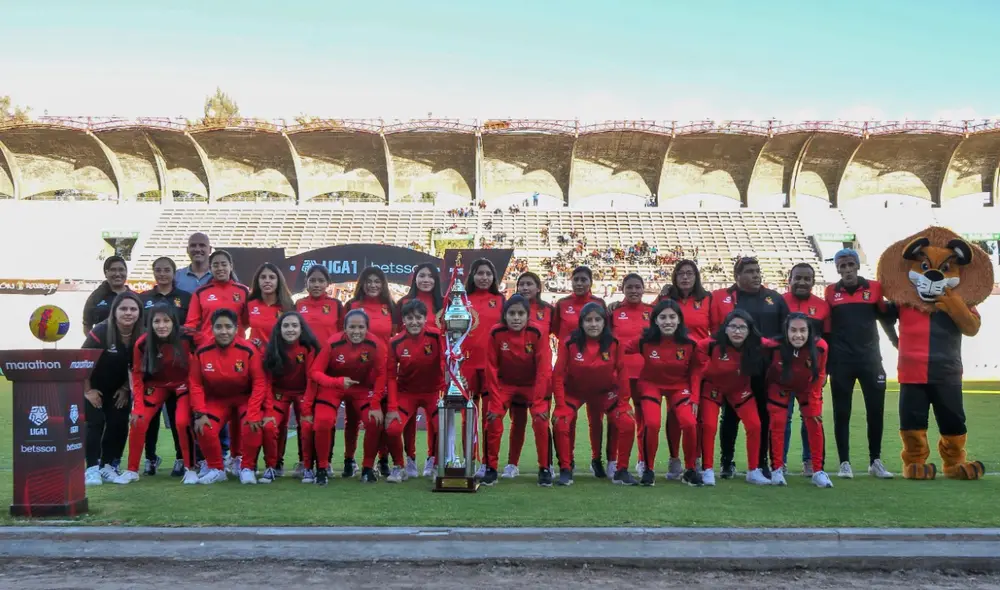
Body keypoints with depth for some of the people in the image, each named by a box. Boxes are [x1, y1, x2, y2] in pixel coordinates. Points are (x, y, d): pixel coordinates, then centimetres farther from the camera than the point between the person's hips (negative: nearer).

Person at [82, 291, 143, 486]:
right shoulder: (100, 332, -28)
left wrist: (126, 389, -2)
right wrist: (87, 391, -16)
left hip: (118, 388, 4)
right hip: (92, 386, -4)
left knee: (119, 424, -4)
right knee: (95, 422, -15)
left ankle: (108, 466, 7)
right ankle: (92, 468, -12)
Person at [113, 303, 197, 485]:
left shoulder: (186, 339, -26)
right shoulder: (142, 343, -19)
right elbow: (137, 376, -9)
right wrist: (137, 407, -14)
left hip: (182, 385, -2)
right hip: (157, 385, 2)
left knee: (183, 422, -20)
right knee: (138, 421, -11)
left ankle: (190, 469, 0)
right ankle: (132, 471, 6)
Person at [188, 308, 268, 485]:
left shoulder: (249, 350, -20)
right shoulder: (202, 352, -14)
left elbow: (259, 383, -16)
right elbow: (195, 384, -6)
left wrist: (253, 413, -23)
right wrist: (200, 413, -16)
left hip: (245, 398, -2)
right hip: (216, 399, 2)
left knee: (253, 425, -27)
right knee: (205, 429, -21)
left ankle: (246, 467, -1)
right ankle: (216, 469, 6)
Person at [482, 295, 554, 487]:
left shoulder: (537, 334, -21)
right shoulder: (496, 333, -19)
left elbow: (544, 370, -18)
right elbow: (491, 369, -13)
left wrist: (538, 402, -22)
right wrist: (495, 403, -16)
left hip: (533, 384, -1)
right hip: (505, 384, 1)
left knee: (541, 421, -17)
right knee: (493, 420, -16)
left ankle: (544, 469, 1)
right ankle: (491, 468, 1)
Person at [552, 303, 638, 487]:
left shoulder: (615, 344, -17)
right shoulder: (569, 344, -22)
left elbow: (622, 374, -7)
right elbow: (558, 376, -16)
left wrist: (623, 404, -7)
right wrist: (561, 406, -18)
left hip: (605, 392, 1)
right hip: (573, 392, -1)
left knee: (627, 424, -14)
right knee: (561, 424, -23)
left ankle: (621, 471, 4)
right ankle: (566, 470, -4)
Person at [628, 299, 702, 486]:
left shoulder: (689, 343, -15)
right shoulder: (644, 341, -20)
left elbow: (694, 371, -3)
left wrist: (694, 397, -8)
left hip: (679, 386, 1)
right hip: (651, 385, -1)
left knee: (689, 423, -19)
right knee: (652, 423, -24)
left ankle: (690, 470, 4)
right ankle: (648, 470, -2)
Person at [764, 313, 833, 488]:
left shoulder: (820, 346, -31)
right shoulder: (774, 346, -36)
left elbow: (819, 376, -15)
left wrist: (814, 404, -11)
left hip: (807, 388, 1)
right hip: (780, 387, -1)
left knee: (815, 425, -2)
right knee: (777, 424, -4)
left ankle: (818, 471, 10)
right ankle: (777, 469, 10)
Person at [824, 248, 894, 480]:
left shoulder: (874, 288, 2)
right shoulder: (831, 292, 2)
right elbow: (824, 328, 5)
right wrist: (825, 362, 4)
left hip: (870, 358, 1)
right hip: (841, 362, -1)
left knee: (876, 411, 4)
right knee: (841, 413, 3)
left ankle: (875, 461, 16)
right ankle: (844, 463, 11)